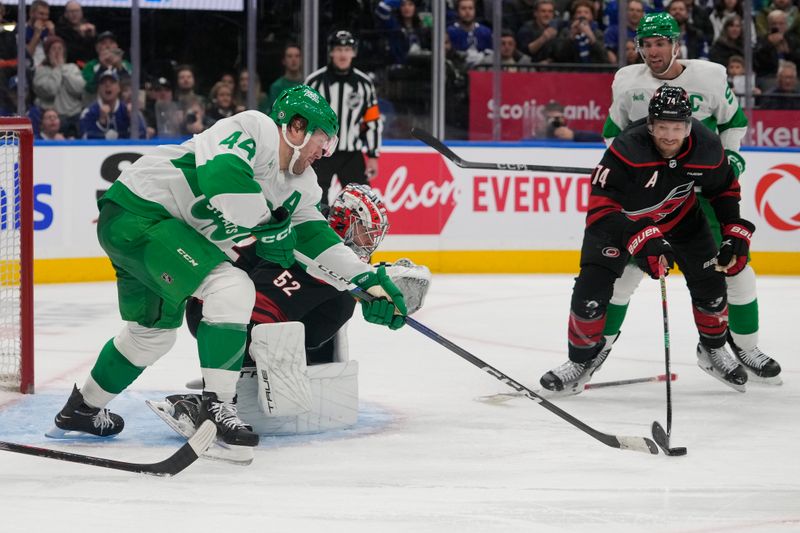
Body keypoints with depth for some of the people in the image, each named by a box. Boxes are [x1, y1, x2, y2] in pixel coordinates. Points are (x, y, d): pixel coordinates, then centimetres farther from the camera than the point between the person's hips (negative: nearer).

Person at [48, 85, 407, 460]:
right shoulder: (254, 128, -17)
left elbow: (315, 235, 16)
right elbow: (222, 175, -33)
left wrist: (370, 281, 9)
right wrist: (264, 229, -21)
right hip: (138, 209, -11)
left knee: (154, 332, 25)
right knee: (232, 289, -21)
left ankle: (82, 410, 44)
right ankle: (216, 407, -20)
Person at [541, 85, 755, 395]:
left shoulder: (706, 148, -24)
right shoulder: (627, 149, -38)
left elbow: (725, 189, -2)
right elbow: (602, 207, -39)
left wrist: (735, 231, -12)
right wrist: (641, 239, -49)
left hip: (680, 218, 3)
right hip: (621, 219, -3)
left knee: (710, 282, 1)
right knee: (591, 286, -14)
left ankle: (713, 351, 28)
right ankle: (583, 358, 8)